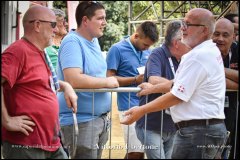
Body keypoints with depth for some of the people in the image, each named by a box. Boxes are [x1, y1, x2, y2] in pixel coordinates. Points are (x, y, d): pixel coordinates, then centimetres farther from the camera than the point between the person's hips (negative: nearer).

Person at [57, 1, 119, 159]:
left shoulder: (94, 41, 11)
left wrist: (110, 82, 4)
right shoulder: (72, 42, -17)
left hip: (100, 118, 9)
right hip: (81, 120, -9)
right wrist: (107, 82, -17)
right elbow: (73, 79, -29)